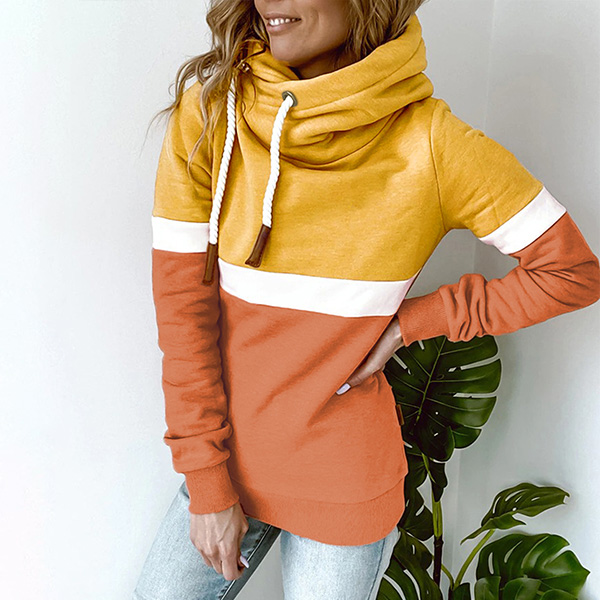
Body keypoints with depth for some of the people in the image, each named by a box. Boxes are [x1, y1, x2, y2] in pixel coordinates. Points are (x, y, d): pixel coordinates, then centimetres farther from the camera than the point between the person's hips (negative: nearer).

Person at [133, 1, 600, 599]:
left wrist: (411, 321, -12)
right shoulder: (207, 111, -10)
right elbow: (182, 305, -9)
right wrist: (206, 485, -8)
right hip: (227, 462, 3)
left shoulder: (429, 140, -16)